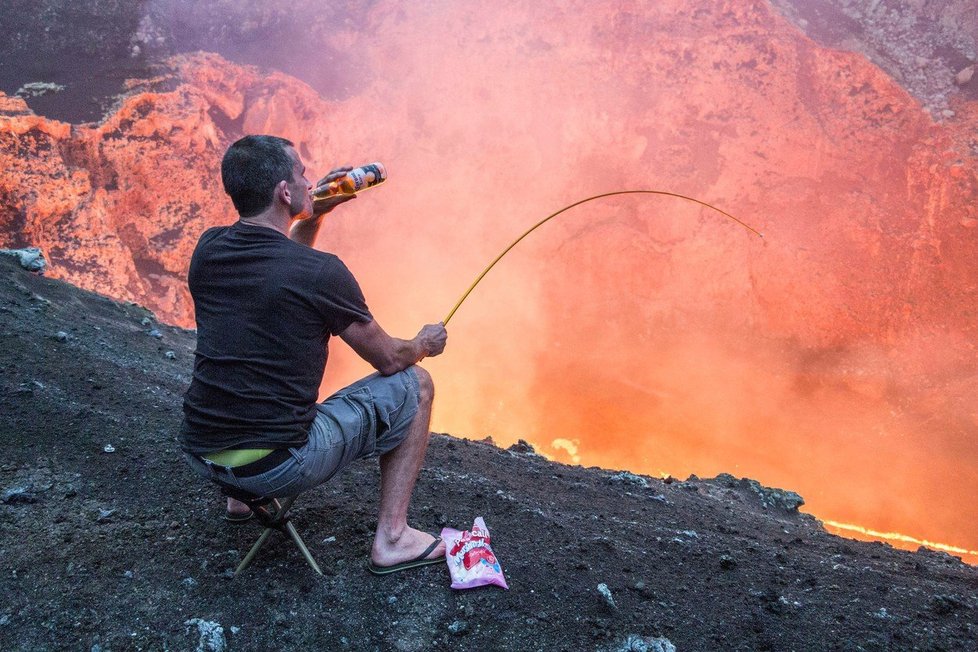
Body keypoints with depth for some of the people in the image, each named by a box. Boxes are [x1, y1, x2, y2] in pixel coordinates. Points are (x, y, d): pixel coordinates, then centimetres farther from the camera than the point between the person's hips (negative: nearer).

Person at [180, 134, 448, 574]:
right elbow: (388, 359, -4)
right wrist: (424, 344, 17)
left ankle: (240, 496, 38)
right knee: (414, 385, 6)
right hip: (278, 467, -7)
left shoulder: (208, 249, 1)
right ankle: (391, 539, 10)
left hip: (199, 454, 7)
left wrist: (317, 213, 15)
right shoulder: (321, 272, -17)